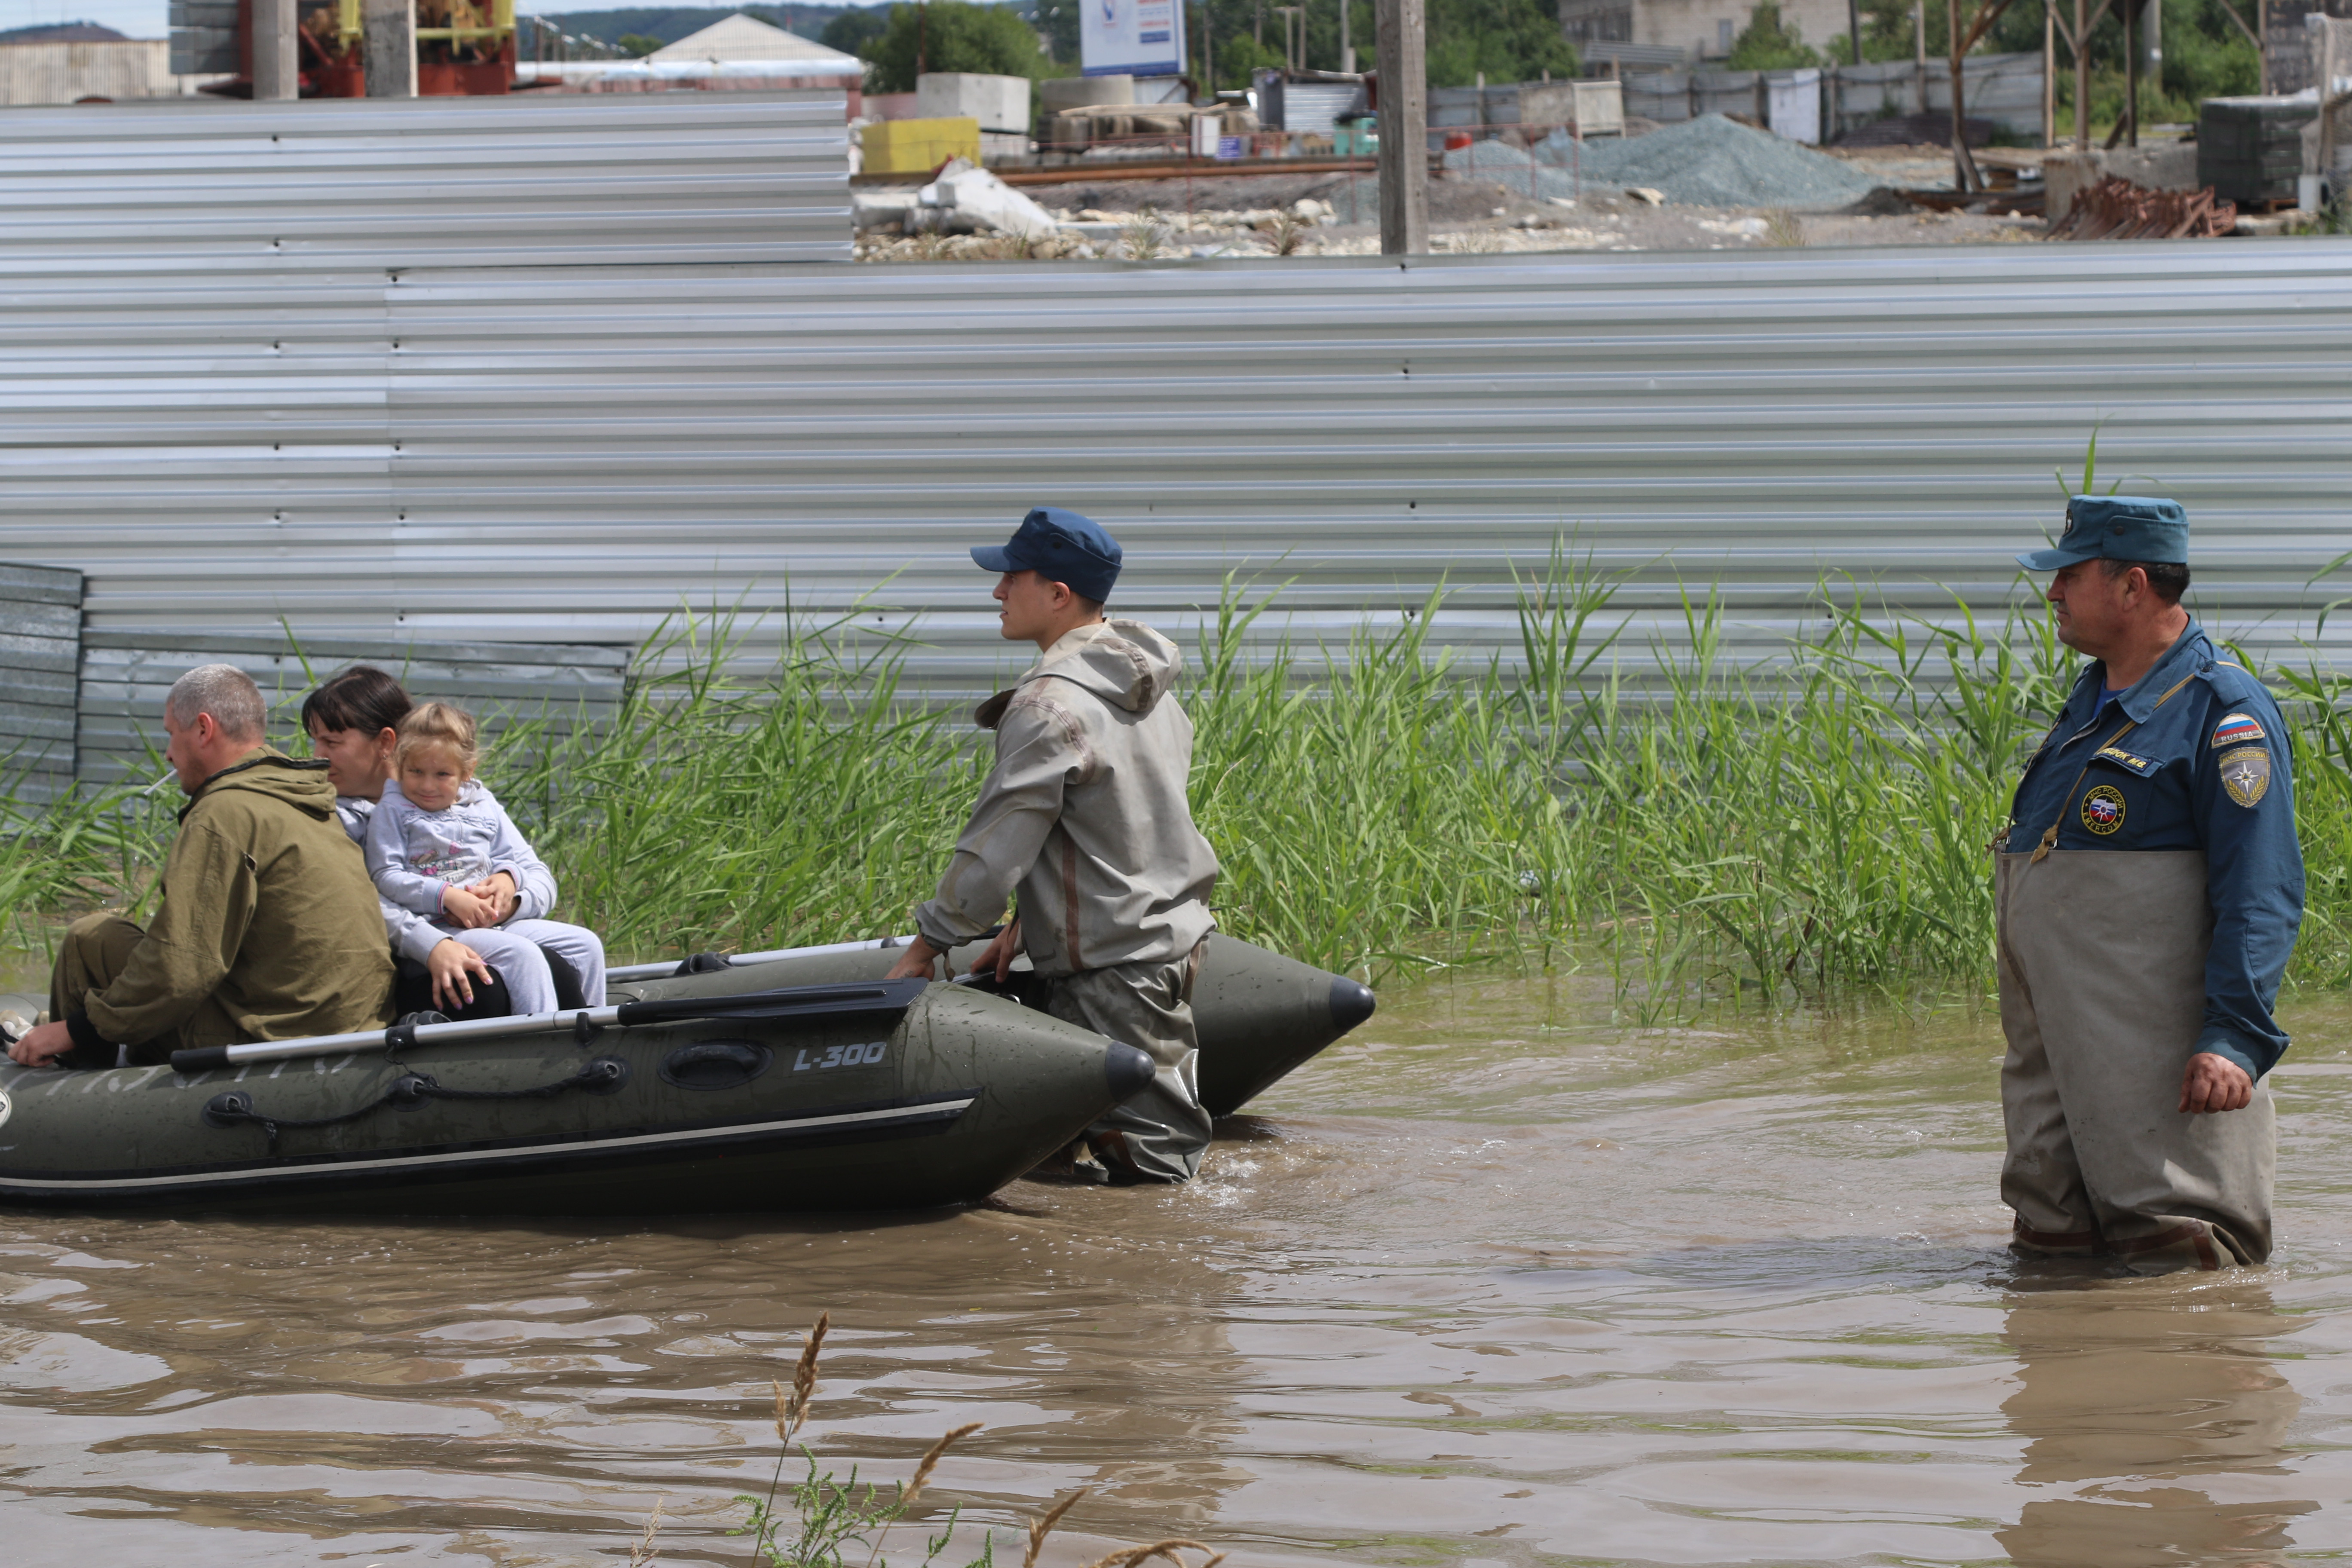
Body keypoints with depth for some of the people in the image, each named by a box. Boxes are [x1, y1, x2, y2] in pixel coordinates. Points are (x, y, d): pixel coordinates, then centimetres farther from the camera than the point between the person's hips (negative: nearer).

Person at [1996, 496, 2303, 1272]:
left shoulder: (2225, 712, -10)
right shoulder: (2094, 699, 18)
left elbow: (2262, 896, -17)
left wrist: (2234, 1038, -26)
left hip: (2154, 1054, -9)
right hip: (2056, 1047, 9)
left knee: (2178, 1264, -11)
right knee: (2049, 1255, 9)